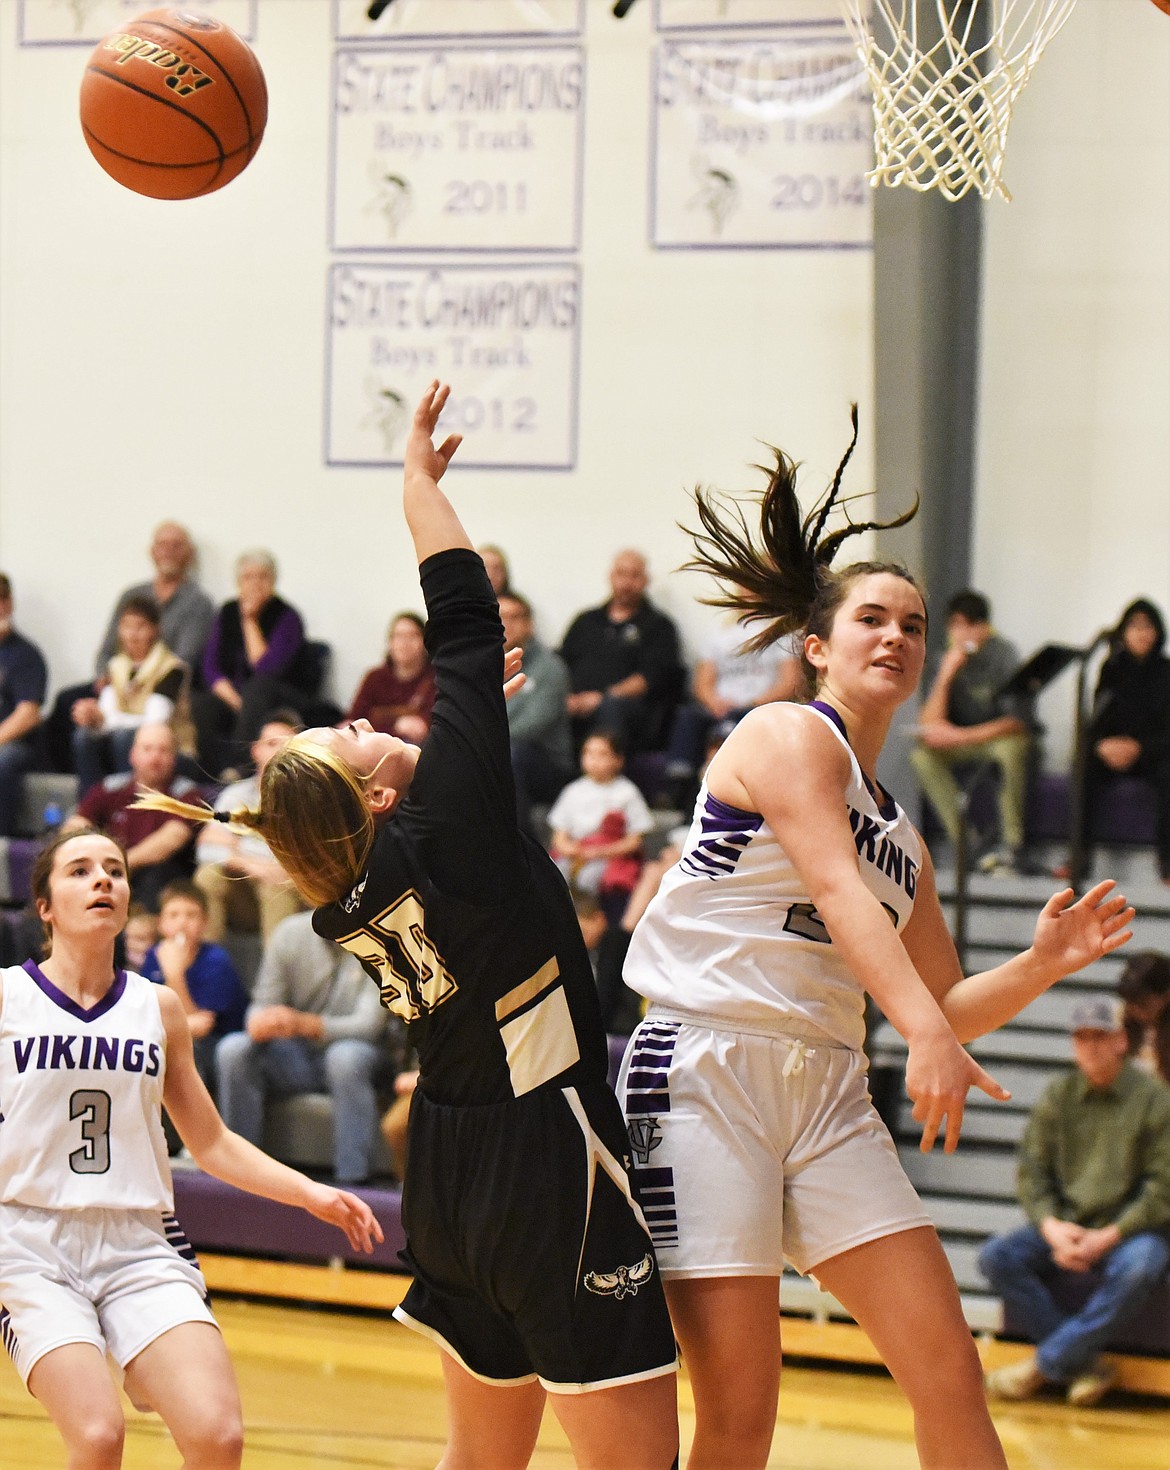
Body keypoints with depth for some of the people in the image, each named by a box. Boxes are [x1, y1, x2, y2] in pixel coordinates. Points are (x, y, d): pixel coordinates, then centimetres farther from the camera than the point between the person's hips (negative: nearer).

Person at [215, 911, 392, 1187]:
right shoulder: (290, 933, 0)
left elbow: (369, 1025, -20)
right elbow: (263, 1004, 2)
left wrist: (304, 1024, -35)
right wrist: (259, 1023, -25)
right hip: (295, 1057, 4)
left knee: (346, 1056, -38)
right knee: (233, 1049, -22)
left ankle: (353, 1176, -35)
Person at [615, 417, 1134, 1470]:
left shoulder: (901, 837, 21)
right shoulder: (792, 733, -2)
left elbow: (947, 1007, 25)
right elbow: (832, 889, -18)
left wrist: (1041, 965, 5)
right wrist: (926, 1033, -32)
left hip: (828, 1089, 7)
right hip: (705, 1070, -7)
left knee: (949, 1373, -3)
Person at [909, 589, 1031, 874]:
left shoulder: (1003, 656, -16)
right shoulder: (951, 660, -4)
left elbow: (1017, 722, -24)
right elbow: (929, 722, -10)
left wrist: (961, 736, -34)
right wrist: (946, 676, -24)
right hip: (962, 743, 4)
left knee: (1012, 748, -38)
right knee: (923, 755, -23)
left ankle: (1012, 844, -26)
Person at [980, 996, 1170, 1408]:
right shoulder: (1058, 1096, 7)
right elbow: (1032, 1169, 6)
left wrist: (1108, 1237, -18)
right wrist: (1051, 1227, -14)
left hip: (1130, 1230, -4)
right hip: (1063, 1224, 4)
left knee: (1136, 1269, -38)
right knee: (997, 1257, -21)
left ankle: (1045, 1364, -25)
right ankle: (1084, 1366, -23)